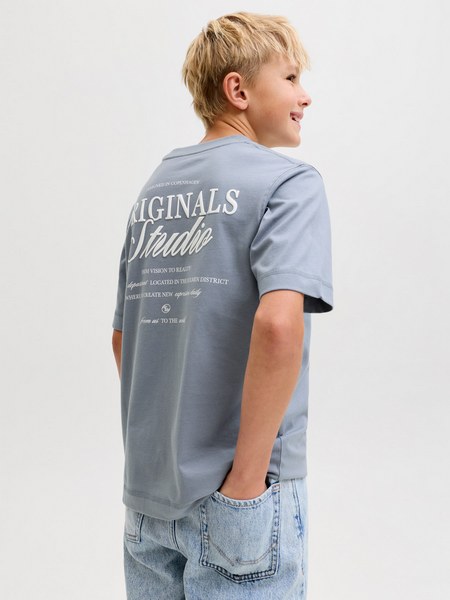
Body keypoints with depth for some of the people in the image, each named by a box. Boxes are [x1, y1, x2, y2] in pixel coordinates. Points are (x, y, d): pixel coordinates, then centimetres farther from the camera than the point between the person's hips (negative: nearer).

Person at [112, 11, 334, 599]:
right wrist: (247, 477, -21)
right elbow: (277, 324, -28)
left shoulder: (154, 187, 9)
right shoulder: (287, 181, -11)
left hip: (147, 486, 7)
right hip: (234, 499, -6)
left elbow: (123, 337, 13)